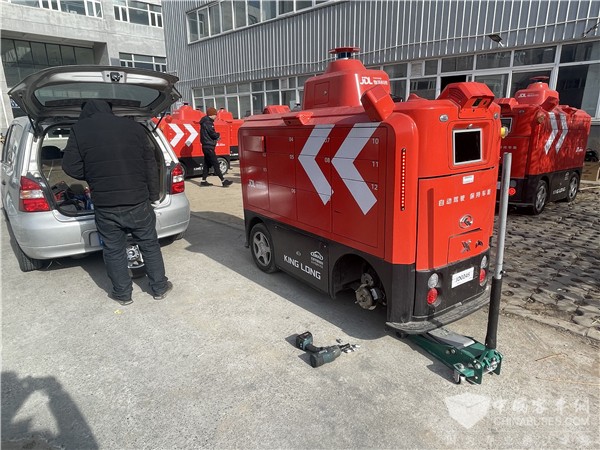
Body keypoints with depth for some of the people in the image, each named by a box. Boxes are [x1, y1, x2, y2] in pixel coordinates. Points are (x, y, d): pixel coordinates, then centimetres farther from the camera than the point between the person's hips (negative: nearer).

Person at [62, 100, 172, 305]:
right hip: (137, 202, 1)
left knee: (113, 250, 14)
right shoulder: (133, 127, 1)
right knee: (149, 245, 15)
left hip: (105, 205, 0)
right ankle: (159, 288, 25)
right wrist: (154, 196, 10)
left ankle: (122, 293, 26)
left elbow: (70, 167, -2)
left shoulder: (79, 129, -1)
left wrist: (93, 178, 17)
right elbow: (150, 166, 2)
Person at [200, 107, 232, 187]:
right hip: (209, 147, -10)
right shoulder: (208, 123, -15)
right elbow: (213, 134, -18)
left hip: (206, 146, 10)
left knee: (207, 164, 13)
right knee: (215, 164, -11)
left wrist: (216, 135, 1)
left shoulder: (206, 122, 17)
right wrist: (218, 135, 3)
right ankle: (223, 181, -13)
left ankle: (204, 181, 17)